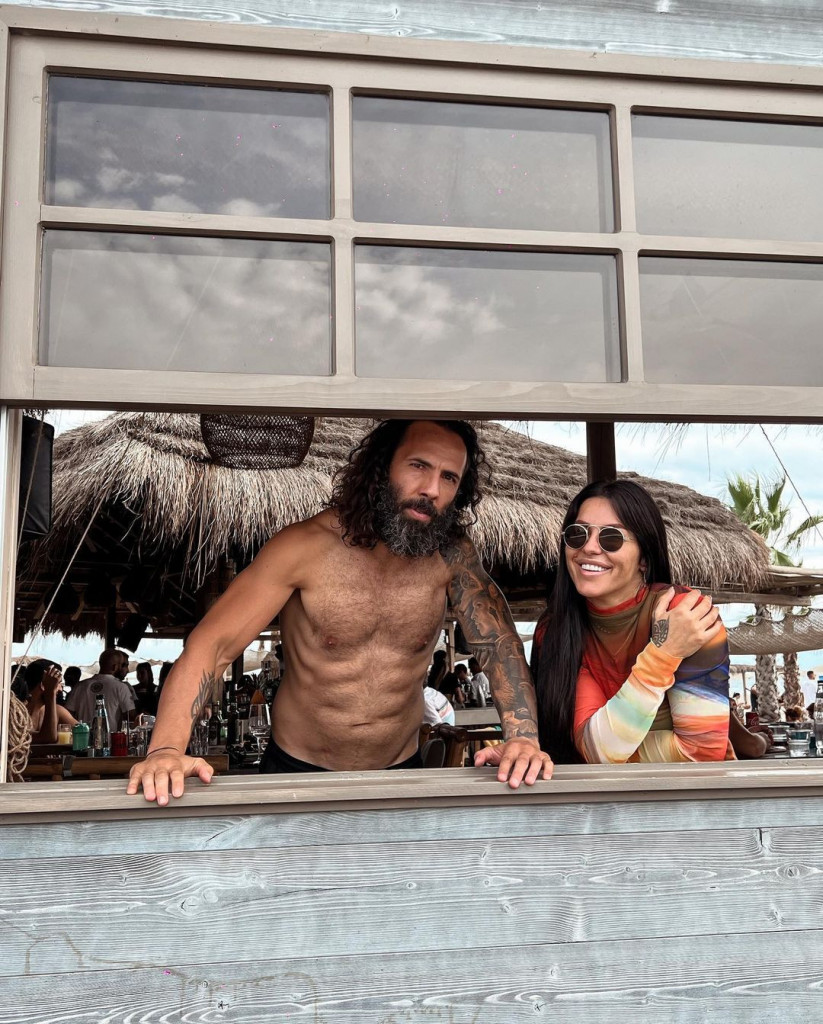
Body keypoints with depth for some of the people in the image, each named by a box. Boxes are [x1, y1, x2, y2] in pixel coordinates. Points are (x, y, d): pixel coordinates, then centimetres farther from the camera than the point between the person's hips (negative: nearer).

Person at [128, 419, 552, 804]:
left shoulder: (450, 555, -7)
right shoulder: (305, 546, -15)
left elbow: (500, 644, -6)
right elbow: (210, 646, -19)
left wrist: (523, 738, -24)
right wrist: (166, 750, -33)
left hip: (400, 772, 2)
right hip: (297, 772, -2)